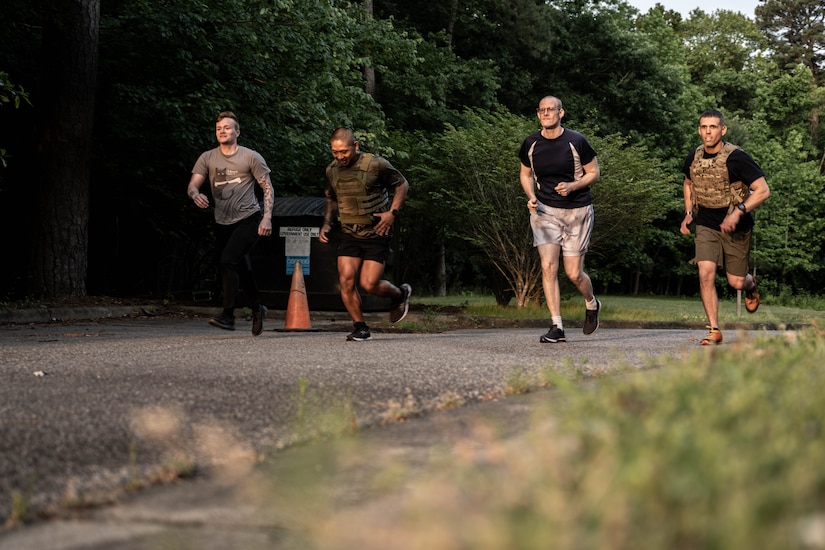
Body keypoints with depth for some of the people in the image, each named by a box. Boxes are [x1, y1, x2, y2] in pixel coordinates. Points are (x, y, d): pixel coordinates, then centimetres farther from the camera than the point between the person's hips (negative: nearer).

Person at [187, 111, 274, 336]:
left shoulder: (251, 157, -3)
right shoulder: (208, 158, 6)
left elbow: (267, 187, -1)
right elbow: (192, 185, 0)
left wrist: (267, 217, -13)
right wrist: (196, 195, -25)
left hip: (248, 218, -5)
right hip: (223, 223, 5)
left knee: (228, 261, -22)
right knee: (240, 267, 14)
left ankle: (228, 316, -19)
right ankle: (257, 308, 37)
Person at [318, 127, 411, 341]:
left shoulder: (376, 165, -14)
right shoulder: (332, 171, 2)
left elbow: (402, 184, 0)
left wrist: (392, 212, -11)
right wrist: (327, 223, 6)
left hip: (376, 234, -4)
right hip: (349, 234, 5)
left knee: (369, 284, -11)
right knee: (346, 280, -10)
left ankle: (400, 294, 22)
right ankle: (360, 327, 6)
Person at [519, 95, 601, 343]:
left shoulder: (576, 141, -9)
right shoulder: (531, 144, -1)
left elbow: (593, 172, 0)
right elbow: (525, 174, 15)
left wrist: (572, 186, -18)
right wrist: (531, 197, -3)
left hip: (577, 211, -2)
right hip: (545, 210, 2)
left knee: (573, 273, 0)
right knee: (548, 266, -13)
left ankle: (591, 304, 34)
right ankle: (557, 327, -9)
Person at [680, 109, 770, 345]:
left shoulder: (736, 158, -19)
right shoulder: (693, 157, -3)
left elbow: (763, 191, -19)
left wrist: (738, 212, -28)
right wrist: (688, 213, 8)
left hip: (735, 227, -3)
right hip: (706, 226, 3)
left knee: (736, 283, 5)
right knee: (706, 274, -16)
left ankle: (751, 284, 45)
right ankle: (714, 330, -8)